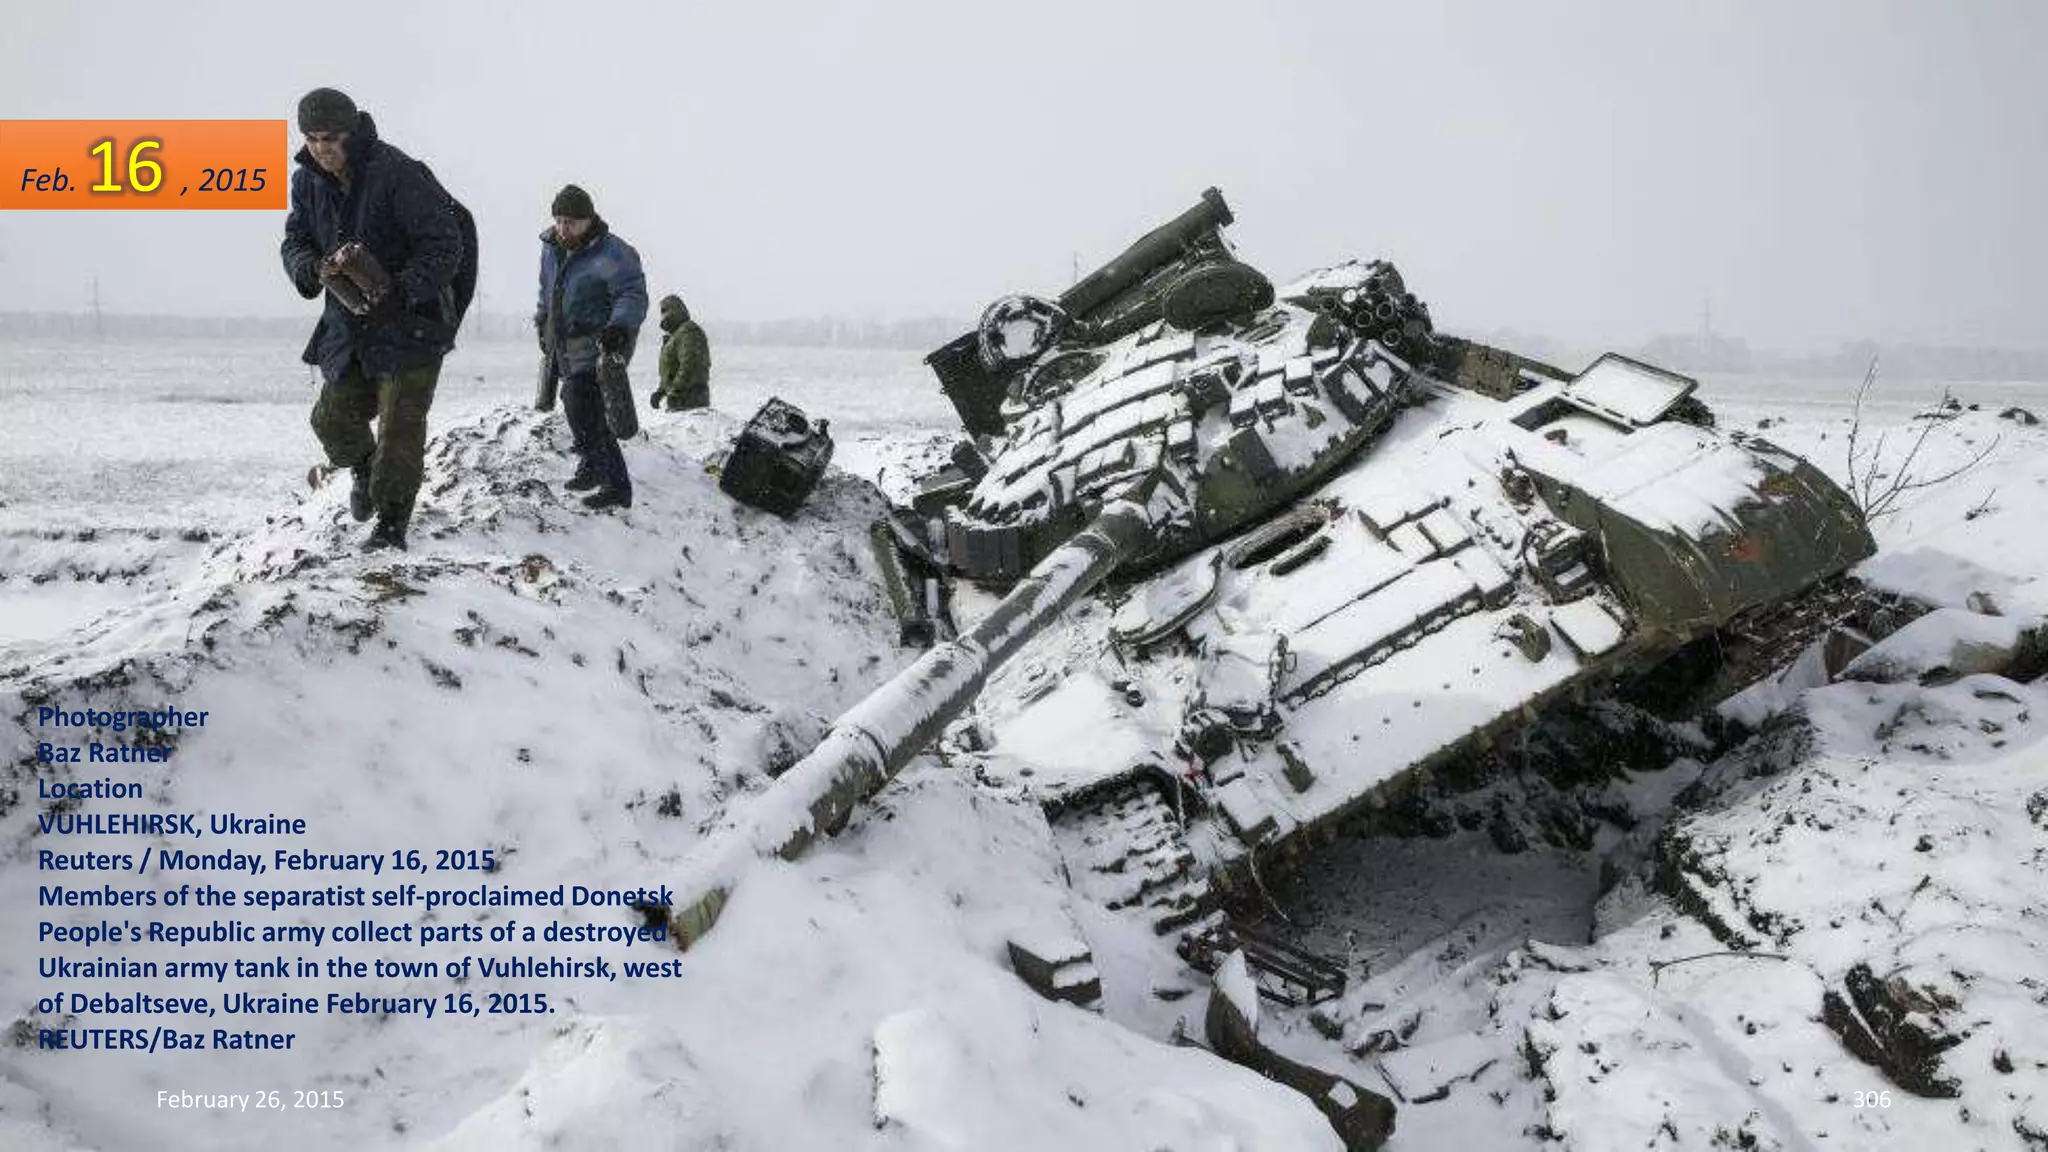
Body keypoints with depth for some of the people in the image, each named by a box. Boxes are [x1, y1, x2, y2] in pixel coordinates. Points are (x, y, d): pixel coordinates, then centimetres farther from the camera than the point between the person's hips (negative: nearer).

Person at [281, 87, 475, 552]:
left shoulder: (398, 174, -22)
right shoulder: (307, 182, -1)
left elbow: (445, 244, -22)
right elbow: (294, 242, 8)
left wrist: (400, 293, -33)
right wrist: (312, 269, -17)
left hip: (410, 321, -6)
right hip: (348, 322, 6)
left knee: (400, 424, -7)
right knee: (334, 418, 9)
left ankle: (392, 522, 4)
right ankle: (364, 468, 41)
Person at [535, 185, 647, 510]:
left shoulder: (611, 254, -13)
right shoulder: (552, 250, 12)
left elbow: (633, 295, -18)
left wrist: (620, 326, -33)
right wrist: (543, 323, 30)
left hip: (600, 347, -8)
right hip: (568, 348, 8)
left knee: (578, 397, -24)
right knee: (591, 416, 9)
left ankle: (592, 464, -12)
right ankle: (617, 486, 16)